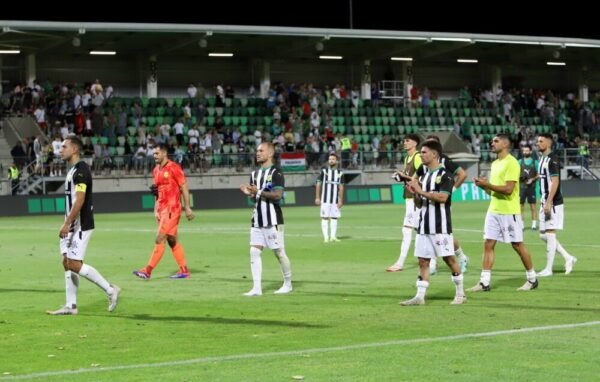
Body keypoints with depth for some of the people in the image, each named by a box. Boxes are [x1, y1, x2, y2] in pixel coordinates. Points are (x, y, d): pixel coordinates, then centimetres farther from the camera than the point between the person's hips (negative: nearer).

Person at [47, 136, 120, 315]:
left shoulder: (80, 170, -16)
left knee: (74, 264, -12)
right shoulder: (73, 170, 15)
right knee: (67, 263, 8)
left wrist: (67, 224, -24)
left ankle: (110, 289, -4)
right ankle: (71, 306, 11)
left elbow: (79, 201, -23)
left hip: (80, 226, -10)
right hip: (72, 226, 10)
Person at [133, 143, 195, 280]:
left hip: (172, 208, -8)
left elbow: (184, 188, -10)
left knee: (159, 240, -10)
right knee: (172, 240, 10)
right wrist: (156, 210, 12)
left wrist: (187, 208, -11)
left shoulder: (173, 168, -11)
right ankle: (184, 270, 15)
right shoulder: (156, 170, 13)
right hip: (162, 209, 8)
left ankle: (148, 271, -11)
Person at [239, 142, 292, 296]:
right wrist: (249, 193, 0)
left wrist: (259, 192, -24)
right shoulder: (255, 173, 15)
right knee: (254, 251, -2)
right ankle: (257, 288, -3)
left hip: (272, 220, -7)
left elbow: (277, 195, -18)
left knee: (279, 252, 0)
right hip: (257, 219, 7)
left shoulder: (275, 173, -8)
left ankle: (288, 284, 16)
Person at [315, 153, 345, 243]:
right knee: (325, 217, -4)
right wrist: (317, 198, -3)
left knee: (334, 217, 3)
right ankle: (326, 237, -2)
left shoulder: (340, 173, 7)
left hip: (335, 200, 2)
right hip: (325, 199, -2)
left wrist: (341, 200, 3)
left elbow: (341, 187, 9)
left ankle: (333, 236, 8)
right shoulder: (324, 171, 0)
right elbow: (318, 184, 2)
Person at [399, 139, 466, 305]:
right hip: (424, 226, 7)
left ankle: (460, 294, 9)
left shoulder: (444, 174, -8)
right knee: (422, 260, 3)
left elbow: (443, 197, -22)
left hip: (440, 226, -7)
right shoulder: (424, 176, 16)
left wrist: (421, 191, -18)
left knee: (449, 258, -2)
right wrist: (414, 193, 0)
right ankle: (420, 296, 3)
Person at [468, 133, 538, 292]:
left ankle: (532, 279, 15)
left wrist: (487, 184, -19)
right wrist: (483, 185, 1)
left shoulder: (511, 163, -13)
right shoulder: (495, 164, 15)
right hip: (493, 210, 8)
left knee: (517, 245, 1)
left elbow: (508, 189, -21)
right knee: (488, 244, 1)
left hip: (509, 212, -8)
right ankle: (484, 283, 0)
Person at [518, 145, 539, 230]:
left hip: (531, 186, -1)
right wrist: (519, 177, -11)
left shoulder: (534, 162, 4)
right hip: (521, 186, 1)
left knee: (533, 204, 0)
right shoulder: (520, 162, 8)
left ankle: (534, 223, 6)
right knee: (521, 204, 0)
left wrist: (532, 179, -12)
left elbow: (538, 174, 4)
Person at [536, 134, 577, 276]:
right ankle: (568, 259, 19)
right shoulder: (543, 159, 15)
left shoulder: (552, 160, -13)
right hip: (545, 202, 9)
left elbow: (555, 182, -19)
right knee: (544, 235, 10)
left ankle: (548, 269, -1)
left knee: (549, 234, -6)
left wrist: (549, 203, -23)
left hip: (553, 203, -9)